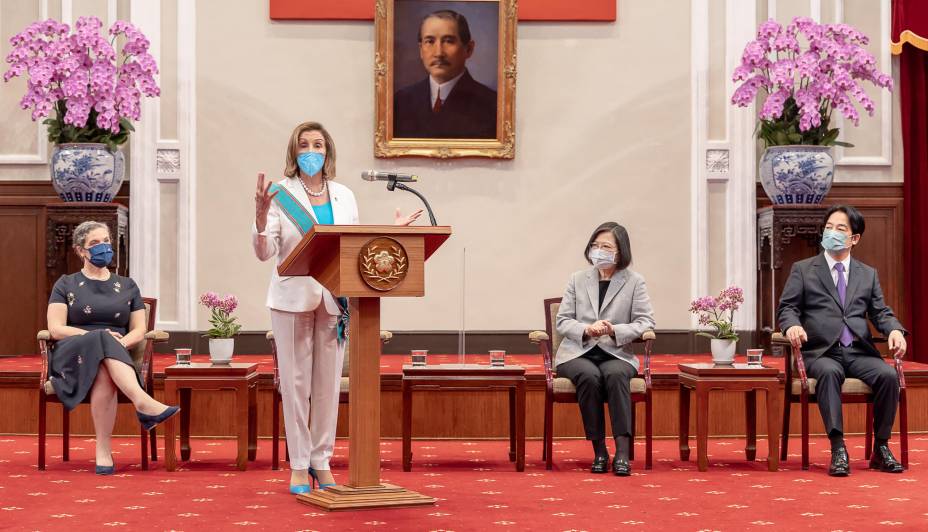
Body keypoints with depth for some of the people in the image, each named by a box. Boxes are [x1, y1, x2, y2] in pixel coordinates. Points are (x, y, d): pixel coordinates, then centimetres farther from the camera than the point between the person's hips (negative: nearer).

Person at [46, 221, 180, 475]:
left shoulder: (127, 286, 22)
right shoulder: (66, 285, 14)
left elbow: (139, 330, 14)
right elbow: (56, 329, 1)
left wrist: (122, 342, -11)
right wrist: (99, 337, -14)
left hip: (116, 355, 2)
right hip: (72, 356, -2)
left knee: (104, 376, -40)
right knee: (103, 341, -40)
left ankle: (104, 451, -49)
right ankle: (144, 403, -59)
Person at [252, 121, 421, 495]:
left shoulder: (344, 196, 12)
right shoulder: (280, 194, 0)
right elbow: (265, 252, -5)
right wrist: (261, 215, -21)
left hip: (334, 299, 3)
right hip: (293, 296, -3)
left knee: (329, 381, 4)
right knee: (296, 380, 0)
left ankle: (322, 461, 14)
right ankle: (299, 464, 7)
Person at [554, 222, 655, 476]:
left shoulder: (634, 281, 7)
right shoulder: (577, 279, 13)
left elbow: (645, 322, -1)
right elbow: (562, 322, 7)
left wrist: (614, 330, -19)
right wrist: (586, 329, -15)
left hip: (616, 354, -1)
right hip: (577, 353, 1)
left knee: (615, 374, -36)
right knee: (589, 376, -34)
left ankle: (622, 451, -37)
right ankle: (599, 450, -26)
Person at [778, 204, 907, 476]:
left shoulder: (868, 274, 21)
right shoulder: (802, 270, 13)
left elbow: (880, 312, 15)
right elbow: (787, 308, 5)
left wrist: (895, 330, -8)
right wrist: (792, 325, -19)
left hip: (860, 352, 3)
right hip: (822, 353, -2)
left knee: (888, 374, -28)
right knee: (829, 372, -38)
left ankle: (881, 448, -17)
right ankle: (838, 449, -38)